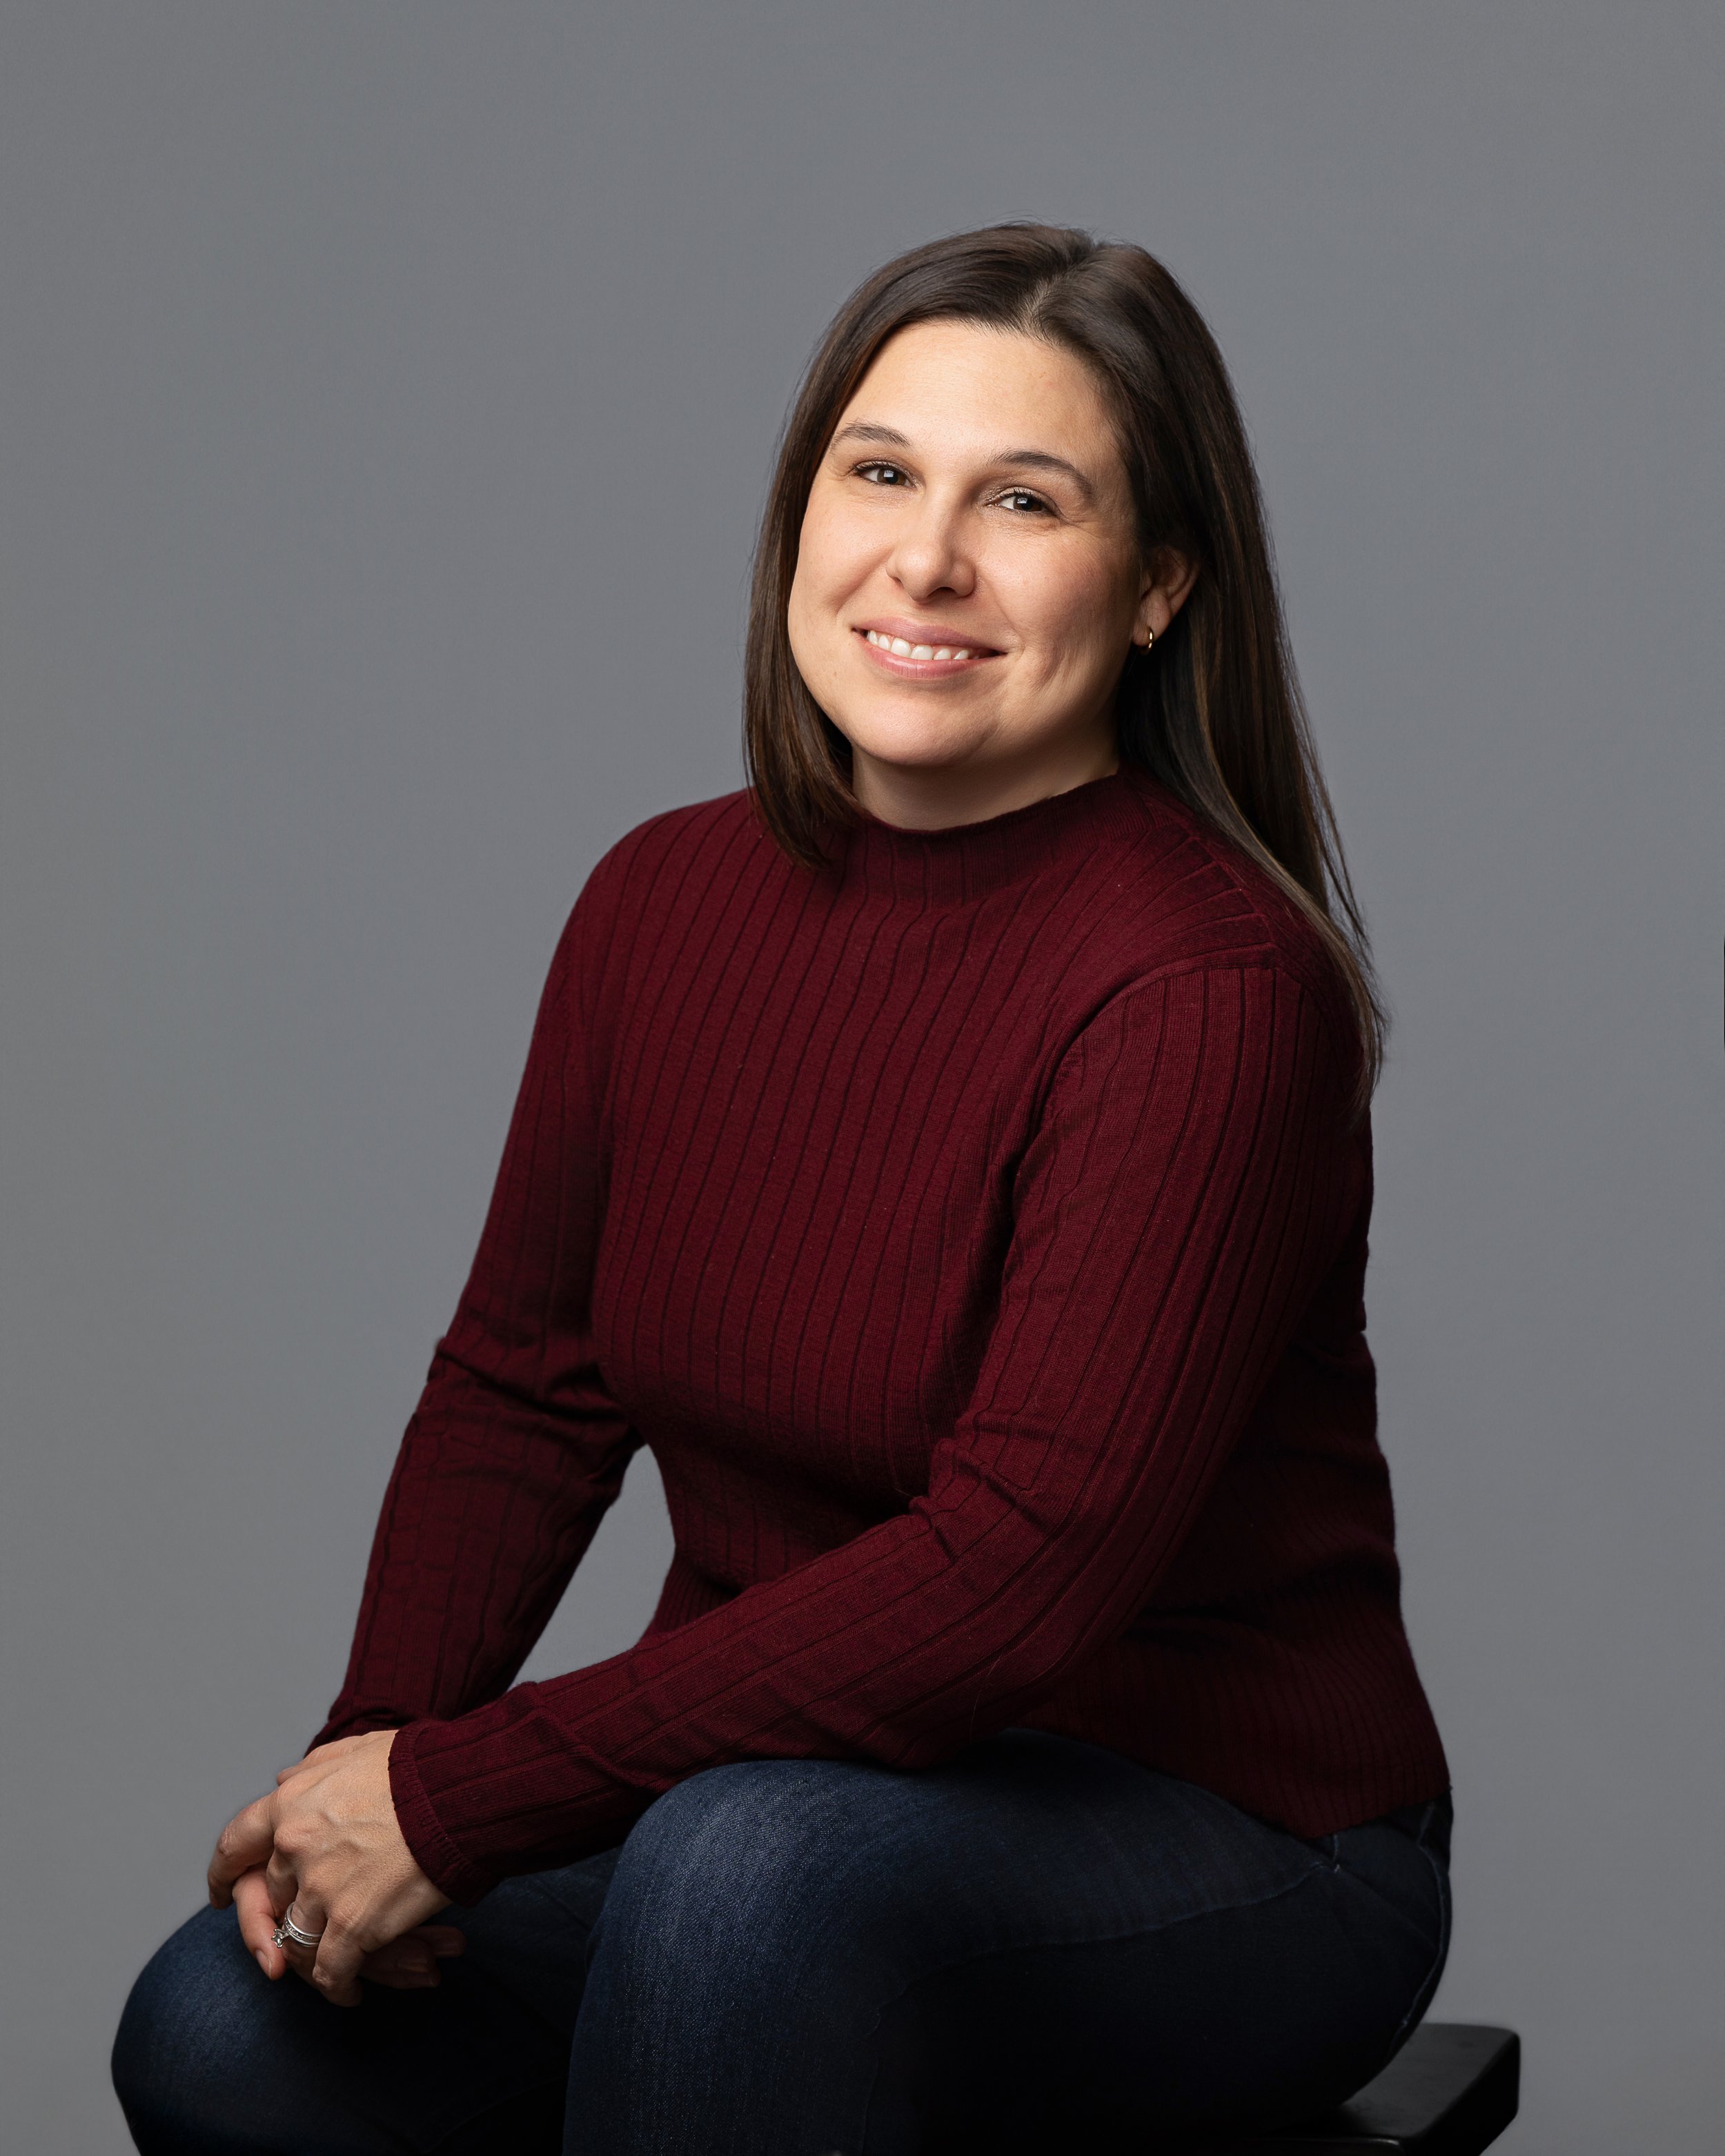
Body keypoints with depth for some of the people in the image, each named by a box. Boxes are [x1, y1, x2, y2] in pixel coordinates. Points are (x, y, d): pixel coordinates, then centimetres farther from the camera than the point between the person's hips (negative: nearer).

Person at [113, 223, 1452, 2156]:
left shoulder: (1212, 986, -20)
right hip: (769, 1771, 5)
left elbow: (1014, 1573, -26)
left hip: (1217, 1842, -5)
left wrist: (462, 1795, -24)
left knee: (758, 1864, -36)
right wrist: (367, 1763, -11)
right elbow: (520, 1392, 7)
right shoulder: (666, 900, 1)